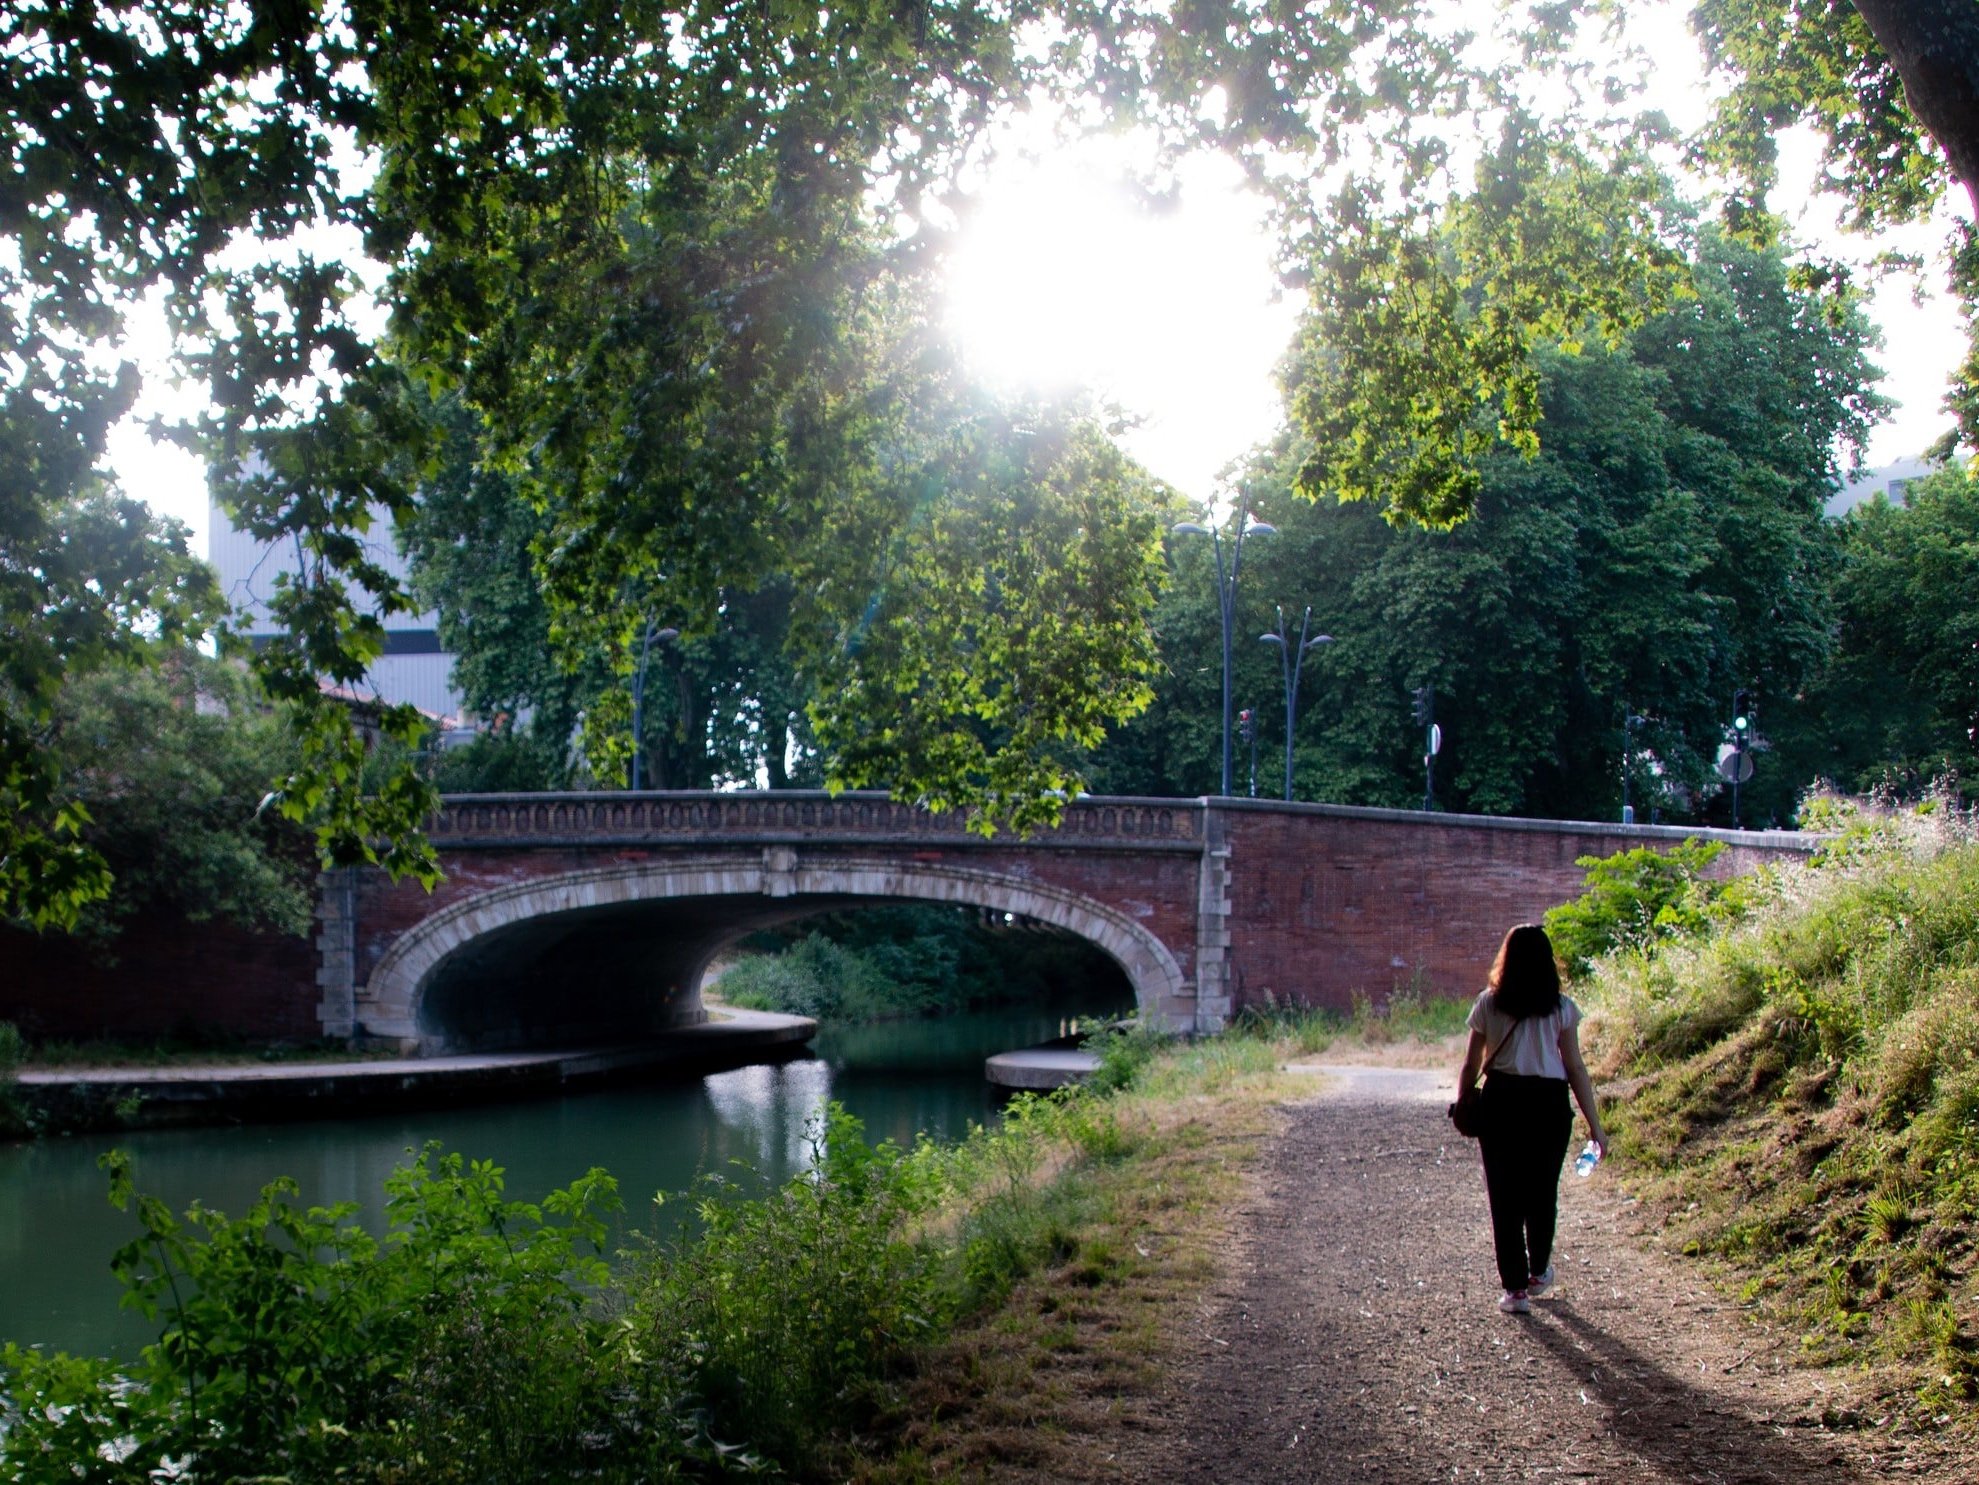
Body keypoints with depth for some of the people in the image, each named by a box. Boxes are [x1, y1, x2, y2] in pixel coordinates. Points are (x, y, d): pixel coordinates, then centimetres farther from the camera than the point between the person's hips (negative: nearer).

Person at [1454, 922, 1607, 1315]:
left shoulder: (1488, 1005, -2)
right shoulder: (1561, 1009, -4)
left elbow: (1470, 1066, 2)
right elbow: (1576, 1069, -5)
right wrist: (1595, 1124, 0)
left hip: (1500, 1102, 0)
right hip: (1549, 1104, 1)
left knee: (1505, 1197, 6)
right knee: (1543, 1192, 18)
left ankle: (1515, 1288, 5)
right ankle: (1538, 1272, 35)